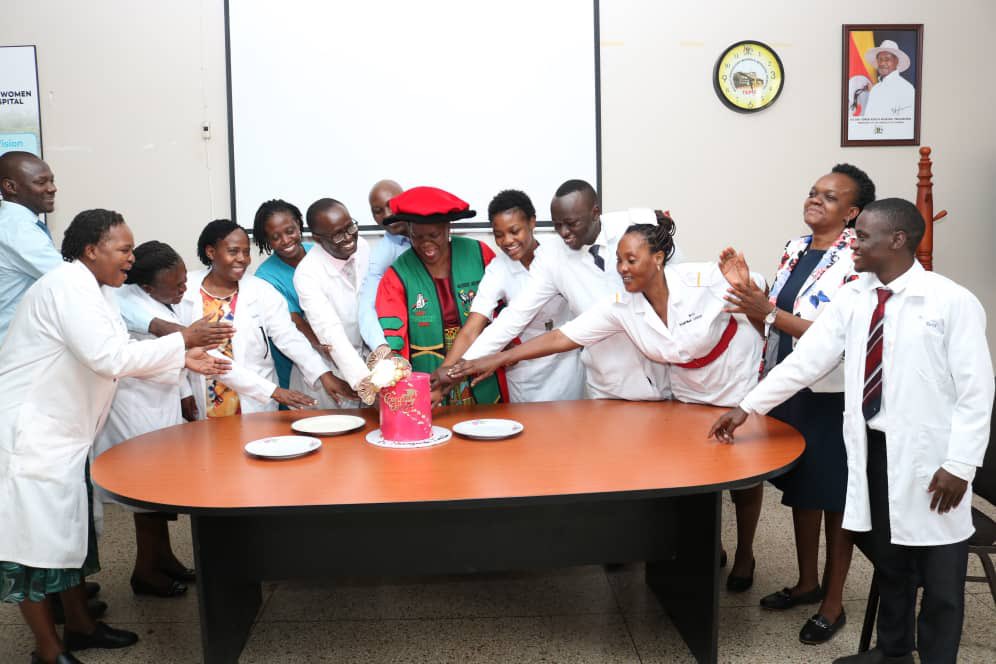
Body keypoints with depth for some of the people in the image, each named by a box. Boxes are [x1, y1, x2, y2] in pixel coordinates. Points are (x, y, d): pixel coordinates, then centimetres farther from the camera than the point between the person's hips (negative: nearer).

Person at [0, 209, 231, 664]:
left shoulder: (87, 290, 13)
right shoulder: (70, 285, -19)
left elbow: (114, 356, 11)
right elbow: (108, 357, -27)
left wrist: (181, 360, 4)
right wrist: (182, 342, -19)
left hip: (61, 434, 10)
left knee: (69, 531, 17)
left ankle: (79, 626, 30)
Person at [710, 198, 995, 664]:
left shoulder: (952, 302, -12)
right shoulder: (853, 298, 2)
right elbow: (806, 359, 2)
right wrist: (747, 407, 0)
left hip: (927, 455, -5)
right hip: (873, 448, 5)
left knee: (938, 574, 8)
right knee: (888, 559, 20)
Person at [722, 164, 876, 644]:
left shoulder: (857, 260, -15)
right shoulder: (795, 250, 7)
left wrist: (769, 313, -28)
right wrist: (749, 298, -4)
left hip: (832, 397, -7)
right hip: (788, 389, 7)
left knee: (834, 497, 7)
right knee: (800, 489, 18)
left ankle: (833, 603, 22)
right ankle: (807, 582, 35)